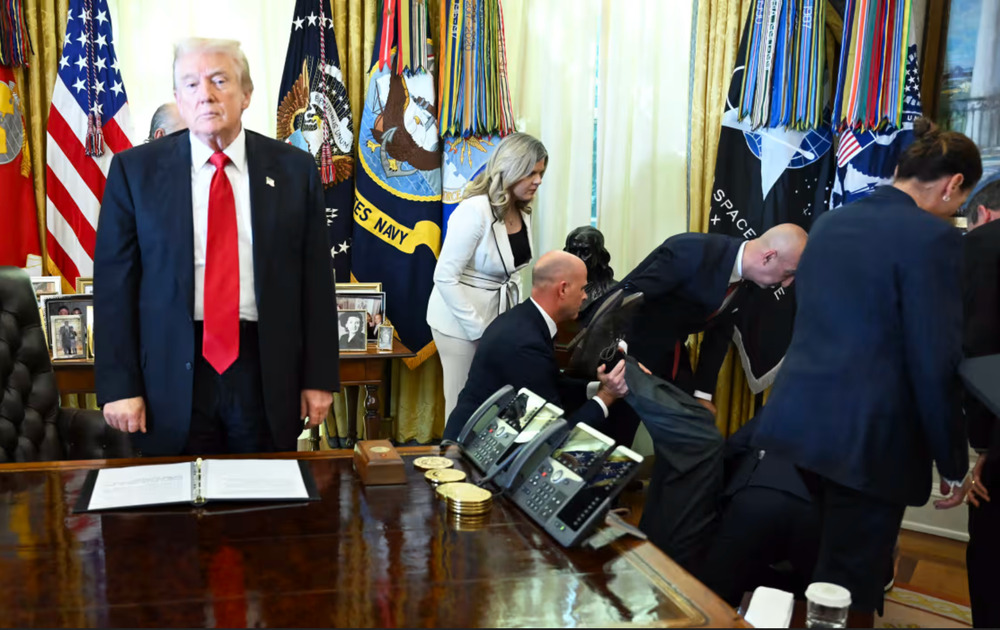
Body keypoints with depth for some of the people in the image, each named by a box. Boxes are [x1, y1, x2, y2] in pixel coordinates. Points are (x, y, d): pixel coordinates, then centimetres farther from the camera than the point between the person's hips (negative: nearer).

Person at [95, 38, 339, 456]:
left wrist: (319, 376, 1)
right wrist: (118, 384, -4)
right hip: (171, 373, 0)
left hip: (268, 372, 1)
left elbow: (315, 279, 2)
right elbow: (115, 282, 0)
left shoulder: (294, 169, 2)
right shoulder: (135, 170, 1)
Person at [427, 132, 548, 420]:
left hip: (499, 314, 7)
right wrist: (479, 329, -20)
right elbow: (445, 277, -23)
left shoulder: (522, 211, 2)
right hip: (462, 321, -7)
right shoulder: (475, 211, -22)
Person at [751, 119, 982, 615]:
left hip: (798, 419, 7)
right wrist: (952, 461, -3)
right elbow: (934, 364, -14)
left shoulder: (828, 223, 10)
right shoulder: (933, 237, -13)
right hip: (869, 437, -7)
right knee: (846, 591, 6)